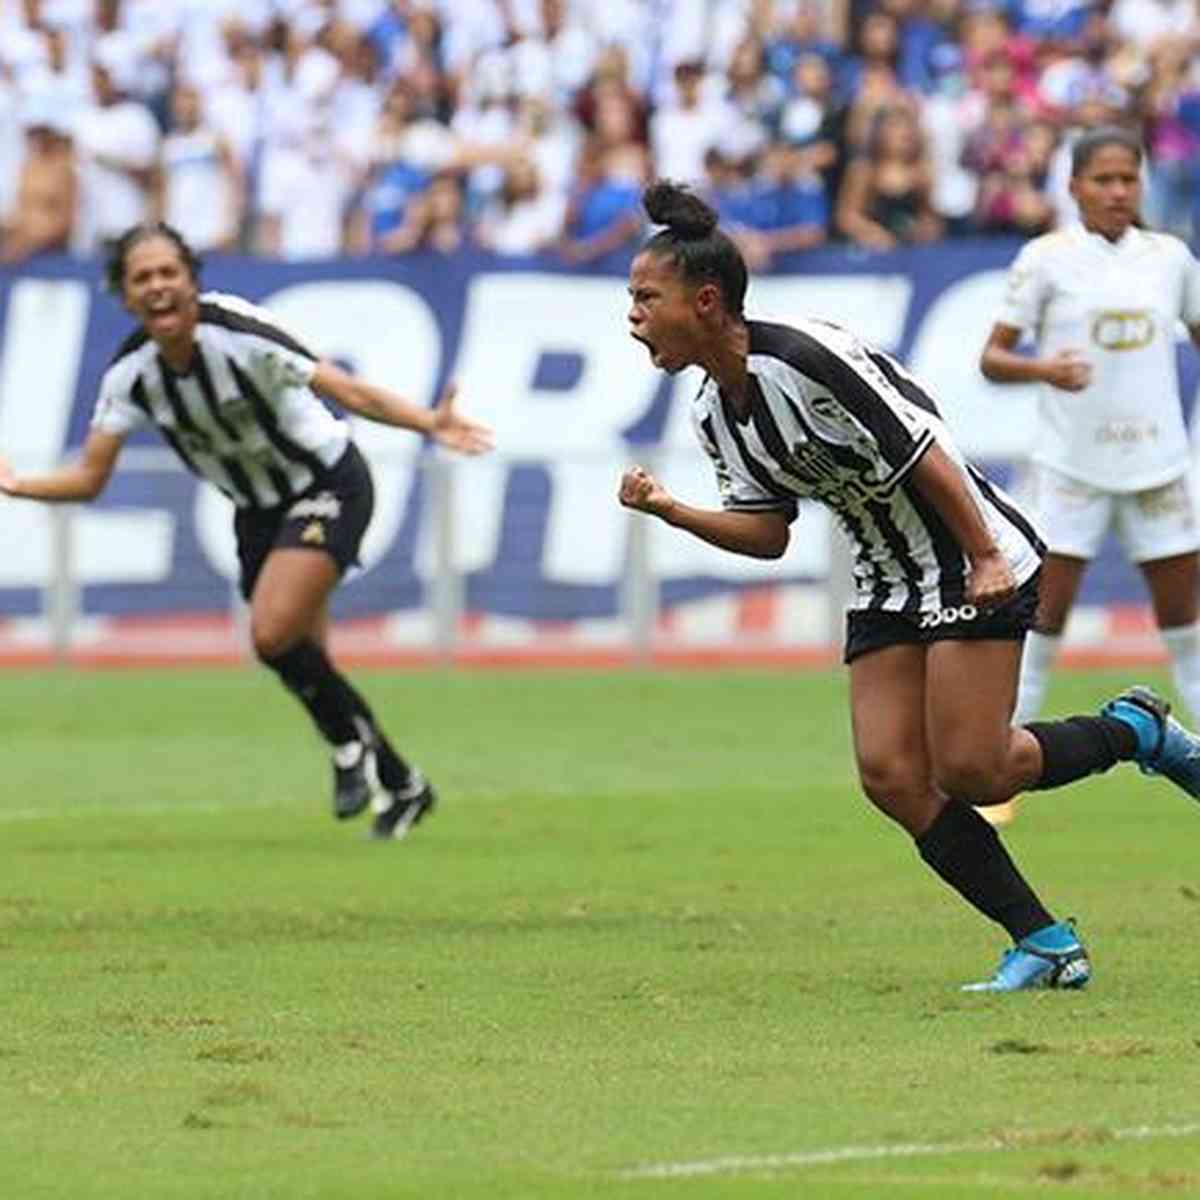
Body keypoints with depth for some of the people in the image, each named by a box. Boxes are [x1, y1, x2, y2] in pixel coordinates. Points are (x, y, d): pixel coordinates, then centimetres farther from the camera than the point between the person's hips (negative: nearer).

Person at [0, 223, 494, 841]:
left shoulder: (238, 333, -27)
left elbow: (348, 390, -28)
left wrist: (429, 423, -41)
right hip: (257, 507, 6)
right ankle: (400, 786, 24)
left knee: (272, 632, -25)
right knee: (303, 664, 6)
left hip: (326, 483, -6)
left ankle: (351, 743, 0)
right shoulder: (130, 372, -12)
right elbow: (89, 477, -8)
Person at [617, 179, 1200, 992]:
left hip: (975, 559, -8)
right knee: (891, 775, -6)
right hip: (888, 582, 9)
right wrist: (668, 509, -4)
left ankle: (1135, 731, 13)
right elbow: (767, 532, 10)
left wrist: (987, 561, -21)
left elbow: (921, 450, -22)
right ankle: (1047, 946, 0)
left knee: (968, 769, -14)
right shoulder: (715, 414, 5)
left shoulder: (805, 358, -23)